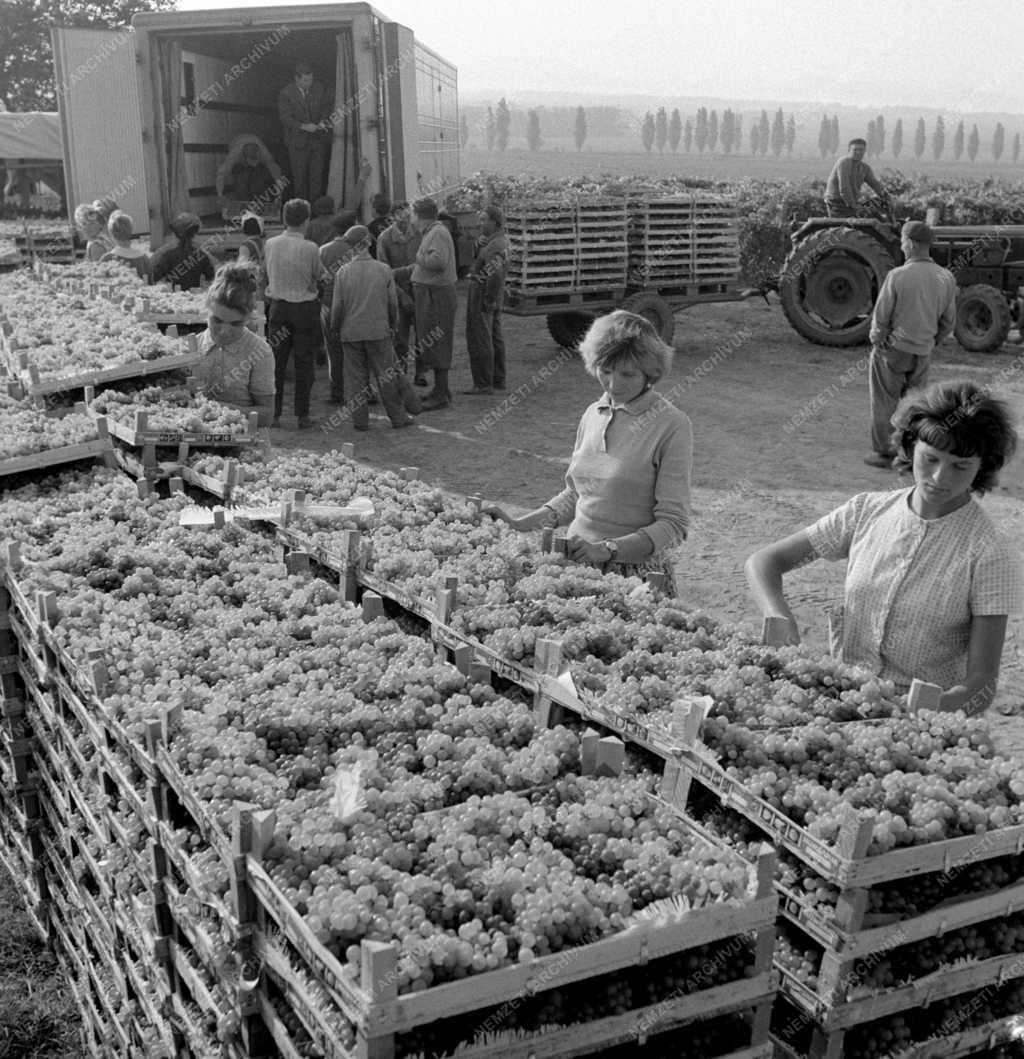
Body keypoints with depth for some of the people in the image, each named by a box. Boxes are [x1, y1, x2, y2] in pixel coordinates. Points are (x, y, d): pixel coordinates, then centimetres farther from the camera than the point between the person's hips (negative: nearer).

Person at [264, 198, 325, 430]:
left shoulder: (270, 244, -2)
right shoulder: (310, 248, -13)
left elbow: (269, 275, 9)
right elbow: (319, 278, -2)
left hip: (278, 306, 3)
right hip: (305, 308, -3)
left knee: (276, 362, 9)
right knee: (304, 363, 5)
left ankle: (274, 414, 10)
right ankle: (302, 416, 7)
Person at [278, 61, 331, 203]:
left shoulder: (319, 88, 1)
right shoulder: (286, 94, -9)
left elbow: (326, 106, 12)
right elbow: (285, 117, -10)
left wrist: (322, 121, -9)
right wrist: (303, 126, -22)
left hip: (318, 139, 2)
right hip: (297, 141, -2)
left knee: (317, 174, 2)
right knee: (299, 176, 3)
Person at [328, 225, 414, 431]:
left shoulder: (343, 272, -5)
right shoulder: (383, 269, -4)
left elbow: (337, 306, -3)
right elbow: (392, 303, 2)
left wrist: (335, 327, 13)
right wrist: (391, 323, 18)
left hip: (351, 331, 0)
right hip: (378, 331, 0)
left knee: (356, 376, 7)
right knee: (387, 375, 8)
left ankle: (360, 420, 9)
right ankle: (398, 417, 13)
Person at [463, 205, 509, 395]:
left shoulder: (497, 245, -19)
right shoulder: (500, 240, 13)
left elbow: (495, 274, -27)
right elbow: (474, 257, 10)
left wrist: (489, 301, -23)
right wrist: (479, 243, -9)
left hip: (482, 294, -10)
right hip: (492, 295, 10)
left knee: (479, 339, -7)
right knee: (494, 337, 14)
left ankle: (483, 384, -6)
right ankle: (498, 379, 20)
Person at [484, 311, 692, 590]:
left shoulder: (672, 425, -9)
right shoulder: (593, 414, 9)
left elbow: (673, 524, -11)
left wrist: (607, 548, -22)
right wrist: (521, 525, 9)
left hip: (637, 571, -5)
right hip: (579, 565, 5)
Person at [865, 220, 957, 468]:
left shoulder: (897, 276, -18)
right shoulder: (946, 278, -4)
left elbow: (880, 317, -13)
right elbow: (948, 321, 3)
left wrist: (876, 342, 5)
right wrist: (930, 343, 16)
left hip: (893, 348, -4)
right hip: (922, 353, 4)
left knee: (884, 403, 10)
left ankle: (882, 453, 15)